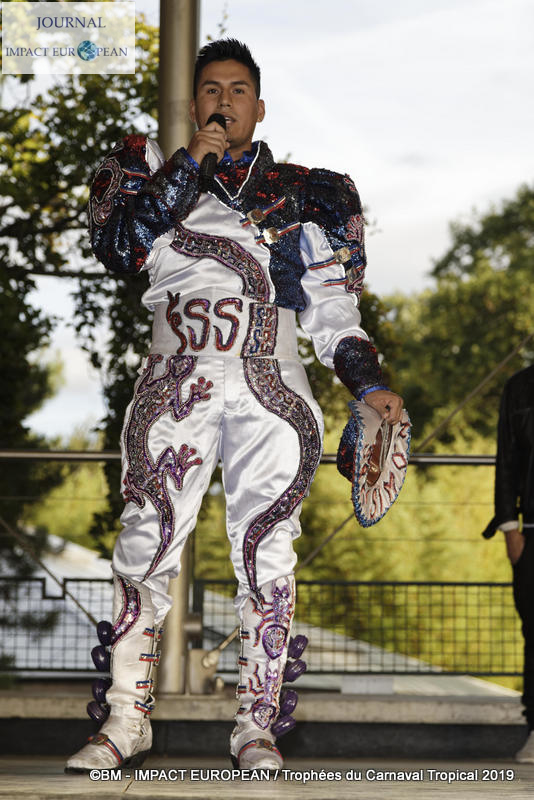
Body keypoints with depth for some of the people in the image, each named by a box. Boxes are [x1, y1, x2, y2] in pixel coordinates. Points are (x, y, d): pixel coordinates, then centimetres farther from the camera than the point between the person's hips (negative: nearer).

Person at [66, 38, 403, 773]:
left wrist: (368, 383, 1)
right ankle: (127, 722, 1)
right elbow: (117, 247, -3)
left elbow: (332, 310, 15)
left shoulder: (305, 193, 17)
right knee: (146, 546, -7)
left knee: (266, 553, -2)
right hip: (177, 382, -1)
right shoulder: (155, 171, 16)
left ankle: (256, 726, 7)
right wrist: (188, 168, -4)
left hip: (272, 394, 1)